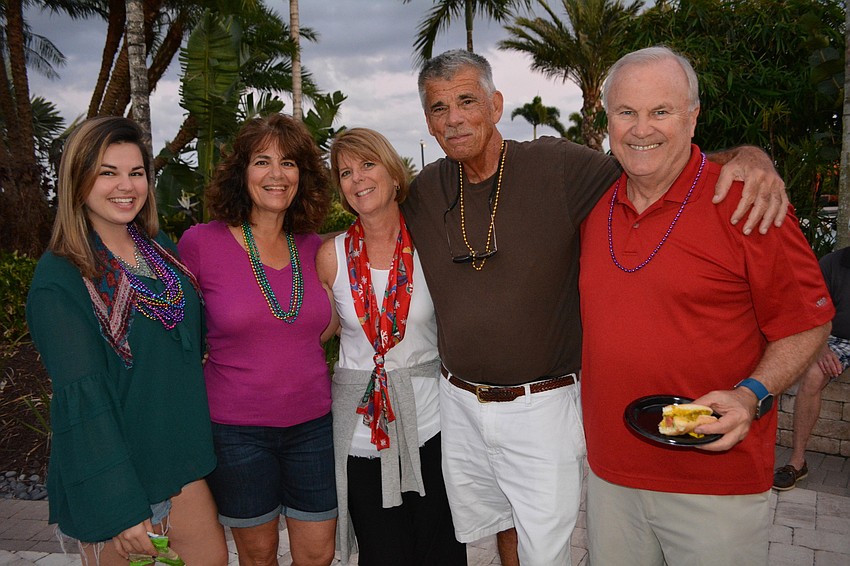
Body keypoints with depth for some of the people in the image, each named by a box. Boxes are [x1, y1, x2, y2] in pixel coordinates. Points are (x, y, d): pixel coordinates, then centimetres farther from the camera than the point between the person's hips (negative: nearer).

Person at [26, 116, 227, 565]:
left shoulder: (160, 247, 4)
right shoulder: (58, 278, -15)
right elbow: (82, 394, -19)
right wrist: (121, 507, -21)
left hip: (180, 457, 6)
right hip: (110, 477, -6)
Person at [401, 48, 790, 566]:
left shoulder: (556, 167, -15)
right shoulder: (425, 191, -2)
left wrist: (747, 156, -28)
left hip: (543, 407, -4)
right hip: (459, 404, 4)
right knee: (498, 524, 25)